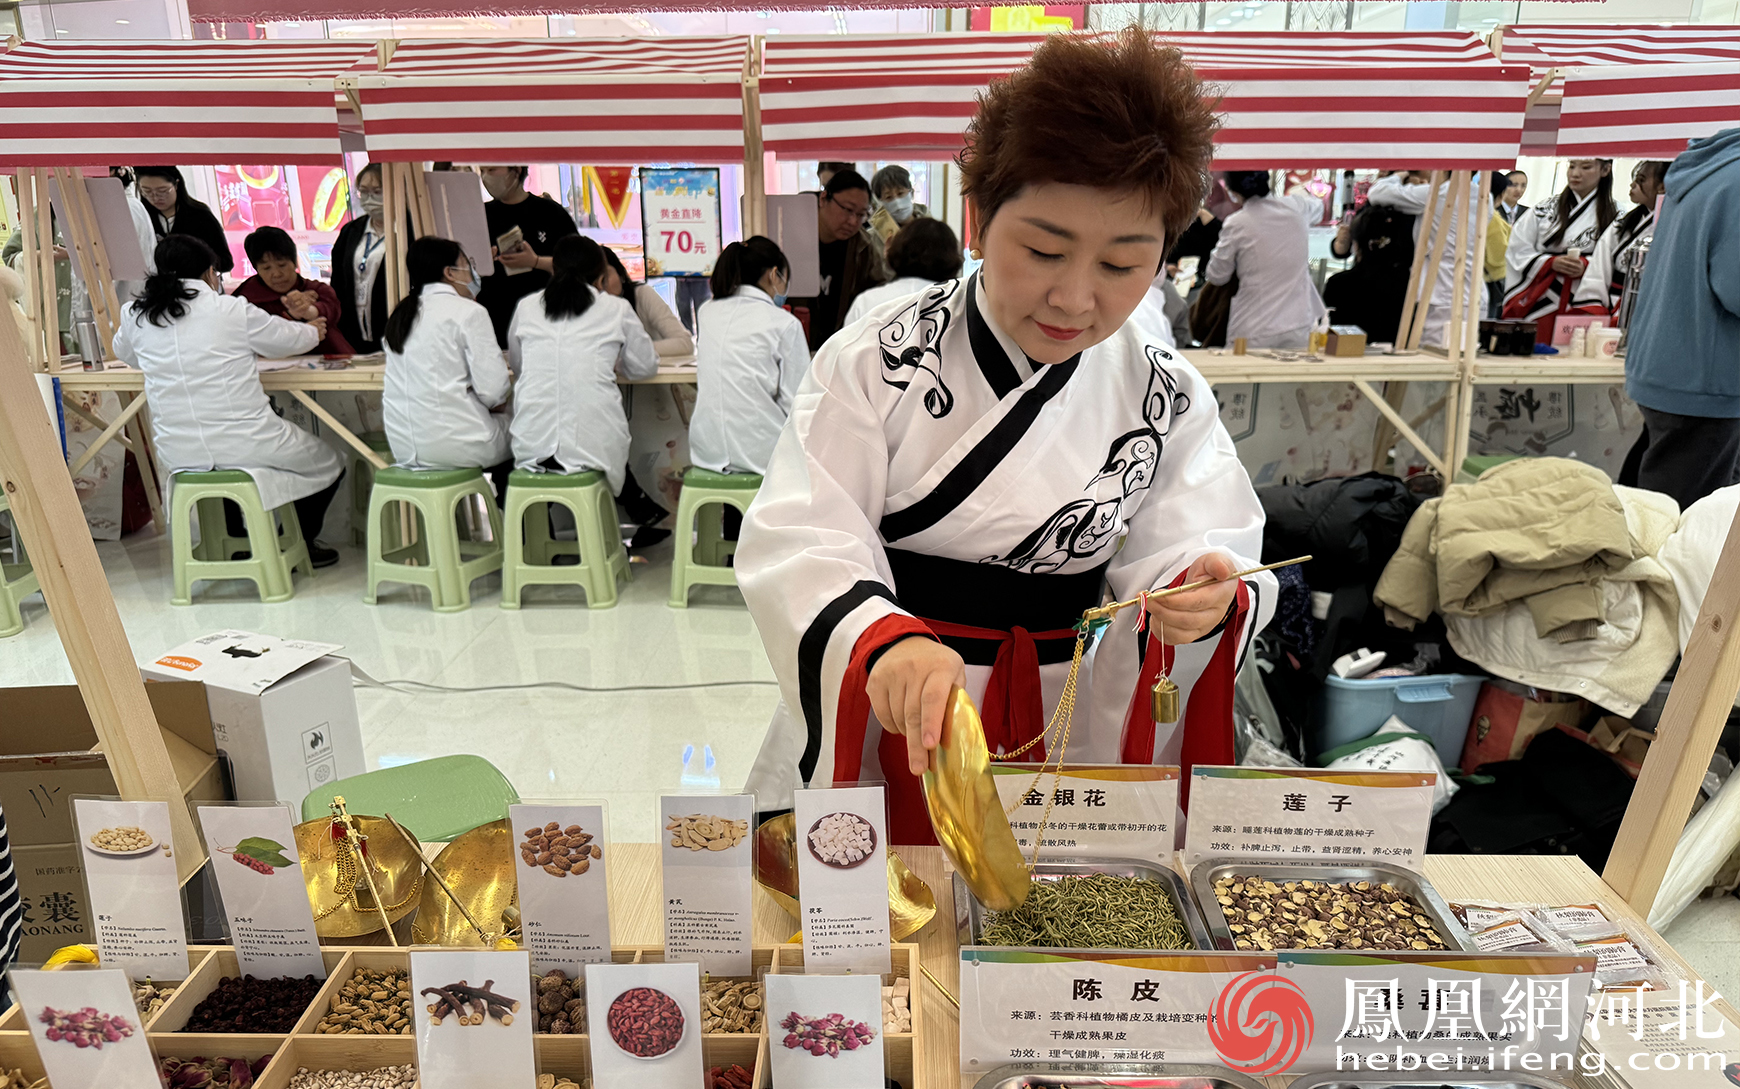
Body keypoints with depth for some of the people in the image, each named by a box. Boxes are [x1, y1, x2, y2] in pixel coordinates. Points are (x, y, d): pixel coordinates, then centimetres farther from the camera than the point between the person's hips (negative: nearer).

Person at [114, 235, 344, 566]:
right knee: (328, 464, 18)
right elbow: (289, 340, 9)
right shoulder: (233, 310, -8)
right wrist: (313, 330, 33)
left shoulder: (135, 316, 4)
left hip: (178, 454, 5)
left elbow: (123, 353, 27)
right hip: (245, 446, -5)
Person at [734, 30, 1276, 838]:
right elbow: (802, 542, -20)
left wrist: (1201, 603, -32)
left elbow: (1168, 556, -8)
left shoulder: (1166, 401, -4)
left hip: (1059, 747, 2)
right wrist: (885, 640, -40)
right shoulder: (874, 366, -13)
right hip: (882, 744, -1)